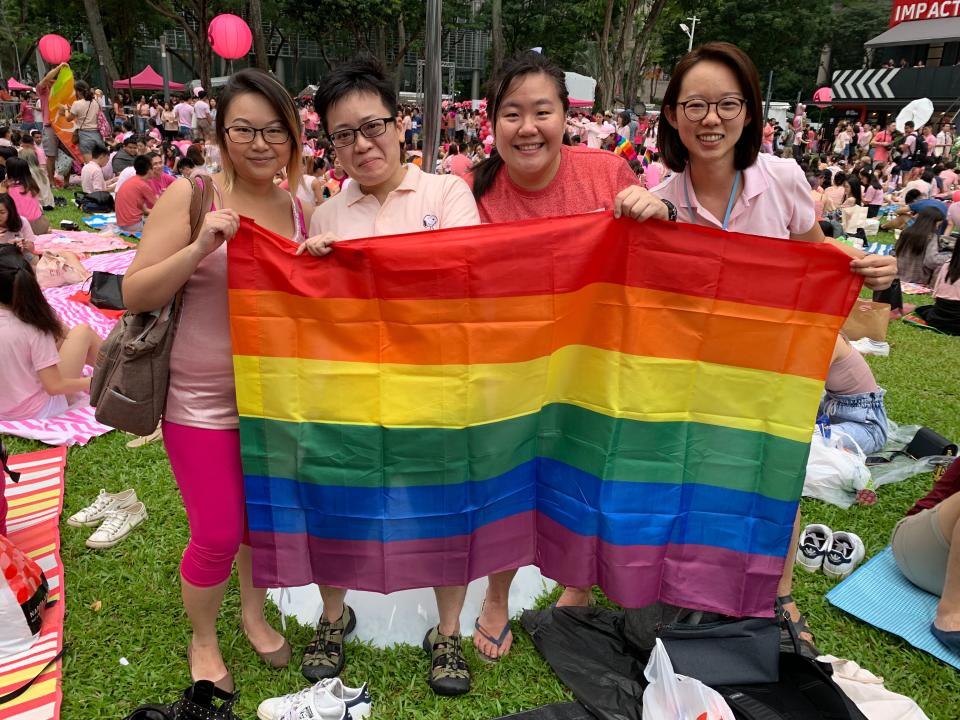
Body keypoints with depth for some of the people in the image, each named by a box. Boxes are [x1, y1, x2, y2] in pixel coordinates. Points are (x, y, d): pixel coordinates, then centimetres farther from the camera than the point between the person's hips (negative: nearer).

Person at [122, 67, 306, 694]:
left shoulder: (299, 209, 2)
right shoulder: (189, 195, -11)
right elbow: (135, 295, -13)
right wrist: (200, 247, -28)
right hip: (203, 401, -4)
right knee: (217, 535, 3)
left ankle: (255, 613, 46)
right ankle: (203, 639, 34)